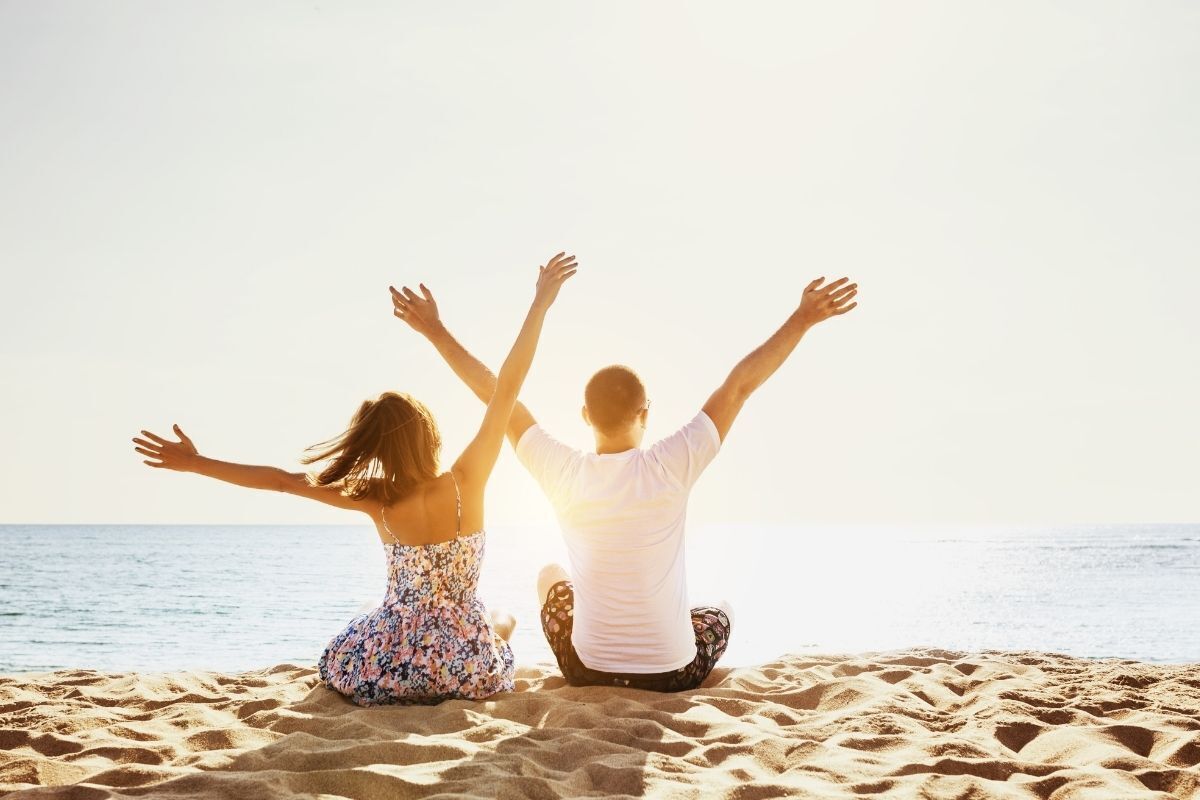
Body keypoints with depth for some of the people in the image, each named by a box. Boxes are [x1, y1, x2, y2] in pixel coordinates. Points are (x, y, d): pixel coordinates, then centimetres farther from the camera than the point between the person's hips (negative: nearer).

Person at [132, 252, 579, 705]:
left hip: (387, 673, 0)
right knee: (500, 622, 37)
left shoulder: (376, 500, -9)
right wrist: (541, 301, -9)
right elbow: (507, 387, -11)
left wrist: (196, 463, 5)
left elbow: (283, 481, -4)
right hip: (471, 672, 0)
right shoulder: (466, 482, -12)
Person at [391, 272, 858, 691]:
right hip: (675, 675, -1)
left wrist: (435, 331, 3)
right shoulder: (671, 466, -17)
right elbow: (740, 384, -13)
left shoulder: (564, 475, -14)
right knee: (720, 611, 34)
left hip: (587, 672, 1)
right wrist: (802, 319, -7)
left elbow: (496, 396, -5)